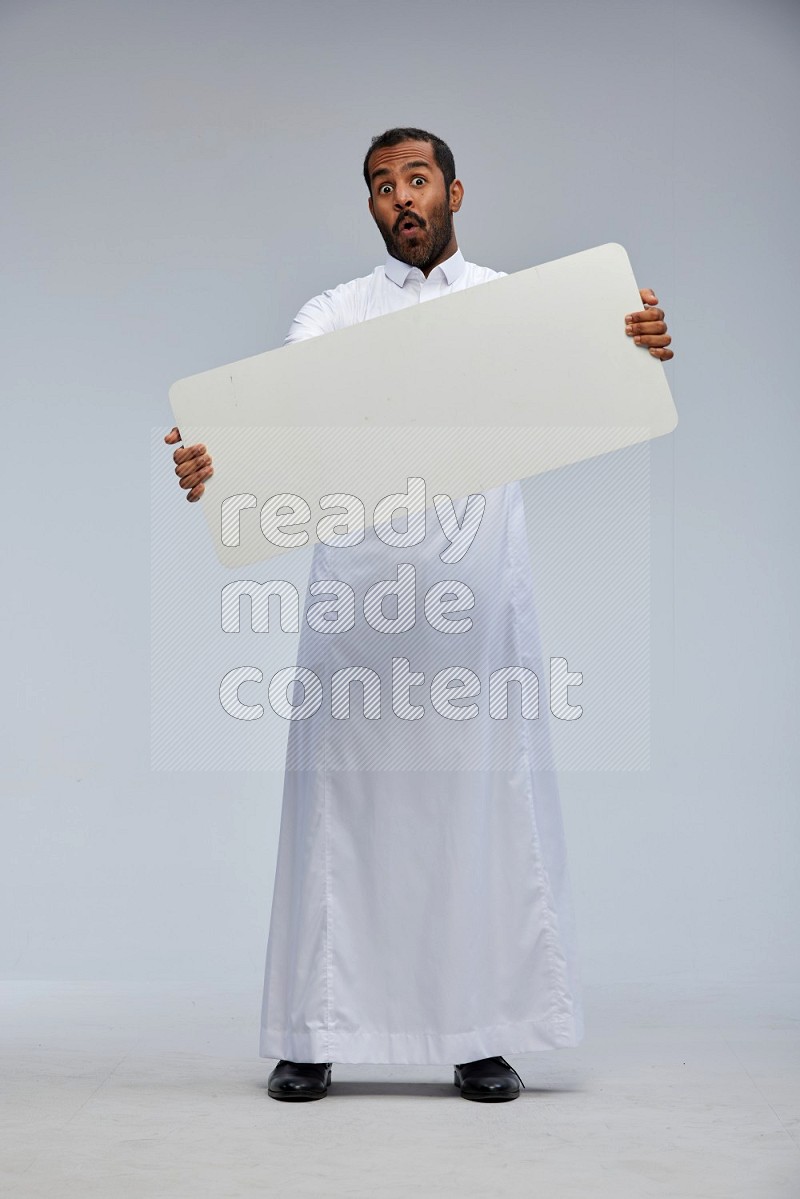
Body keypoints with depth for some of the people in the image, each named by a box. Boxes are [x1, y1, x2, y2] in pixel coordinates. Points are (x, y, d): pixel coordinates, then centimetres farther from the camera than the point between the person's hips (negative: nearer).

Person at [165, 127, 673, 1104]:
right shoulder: (333, 315, 12)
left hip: (479, 580, 0)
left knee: (483, 797, 0)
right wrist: (212, 457, -25)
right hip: (359, 574, 0)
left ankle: (482, 1035, 8)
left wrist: (641, 349, -26)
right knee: (342, 799, 0)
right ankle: (313, 1035, 7)